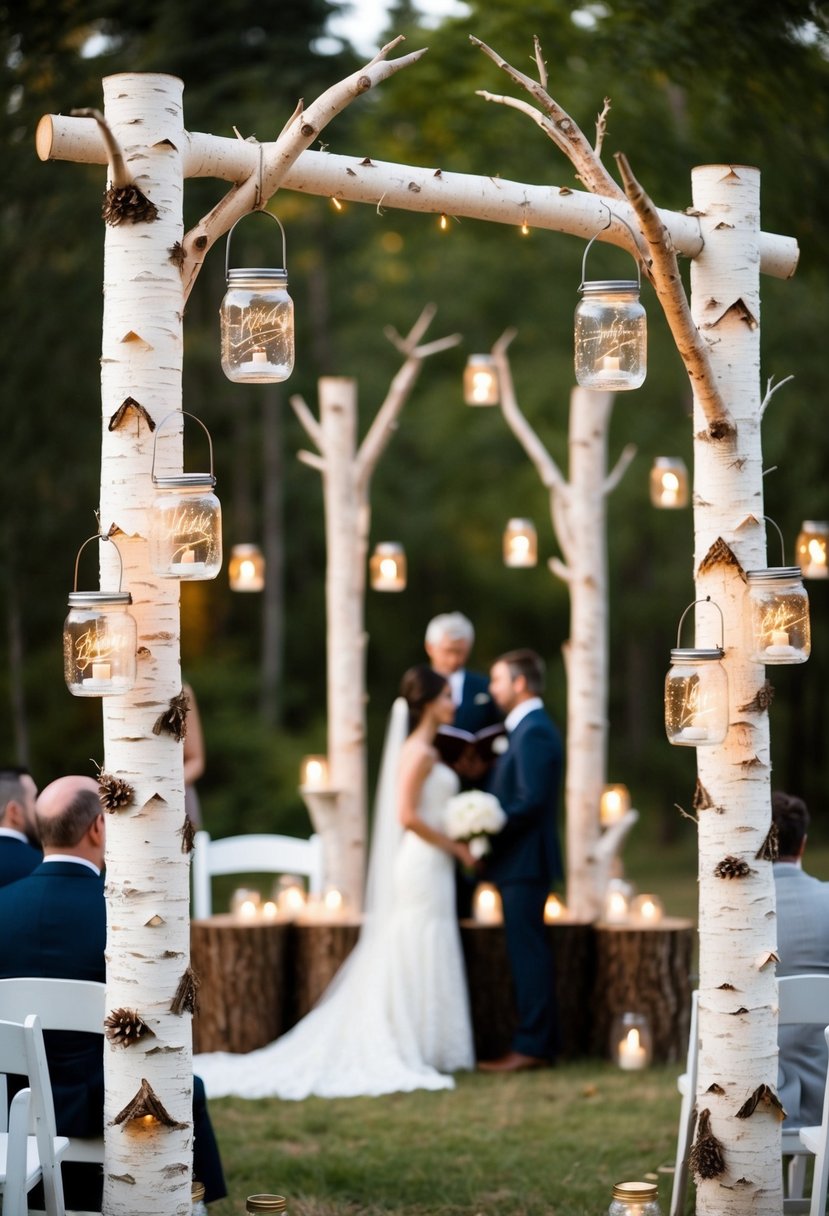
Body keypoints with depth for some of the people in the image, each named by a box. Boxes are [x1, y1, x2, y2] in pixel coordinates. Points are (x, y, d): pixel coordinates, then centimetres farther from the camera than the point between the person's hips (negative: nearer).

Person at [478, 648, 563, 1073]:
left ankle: (531, 1046, -6)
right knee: (528, 953, 11)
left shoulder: (534, 732, -15)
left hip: (524, 862, -10)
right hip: (518, 862, 10)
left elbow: (530, 801, -22)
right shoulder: (526, 729, 17)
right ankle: (537, 1040, 15)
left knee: (527, 953, -8)